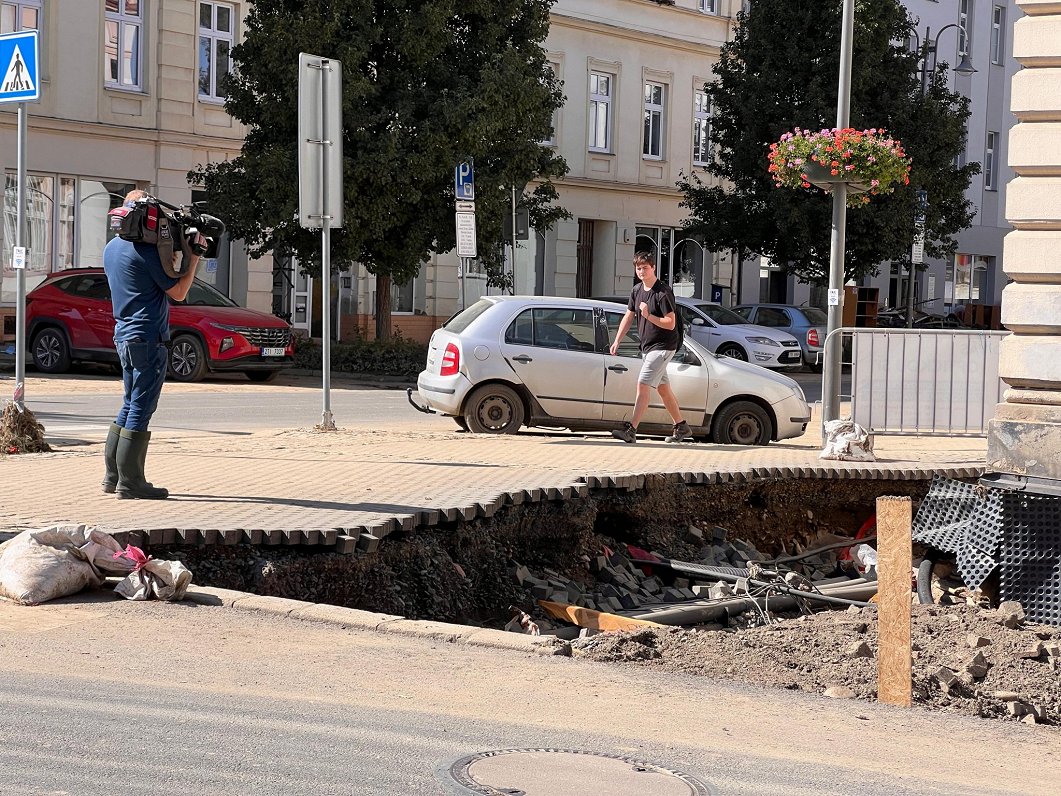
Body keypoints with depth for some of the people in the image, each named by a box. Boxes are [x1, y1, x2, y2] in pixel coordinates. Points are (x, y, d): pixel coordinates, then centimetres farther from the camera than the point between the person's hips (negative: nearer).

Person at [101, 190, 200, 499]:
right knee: (141, 408, -5)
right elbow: (178, 292, -12)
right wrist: (192, 257, -5)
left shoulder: (112, 247, 12)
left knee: (130, 405, 17)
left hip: (124, 334, 9)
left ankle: (112, 475, 18)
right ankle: (130, 482, -3)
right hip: (148, 337, -9)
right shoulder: (146, 250, -16)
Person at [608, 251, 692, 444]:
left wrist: (648, 315, -26)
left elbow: (670, 323, -19)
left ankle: (631, 430, -20)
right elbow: (628, 317, 13)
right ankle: (682, 428, 25)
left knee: (643, 385, -16)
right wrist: (617, 341, 5)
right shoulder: (637, 290, 7)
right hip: (647, 347, 9)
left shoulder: (663, 292, -17)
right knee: (663, 388, 14)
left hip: (662, 347, -9)